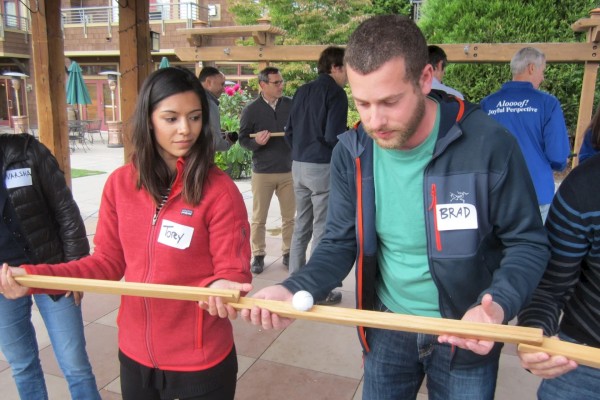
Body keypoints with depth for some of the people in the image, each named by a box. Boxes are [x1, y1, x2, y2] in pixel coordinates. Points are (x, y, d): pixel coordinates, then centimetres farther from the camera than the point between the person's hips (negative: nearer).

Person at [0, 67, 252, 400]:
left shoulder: (220, 190, -16)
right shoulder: (120, 184, -4)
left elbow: (234, 274, -14)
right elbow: (108, 261, 3)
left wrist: (220, 290, -36)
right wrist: (34, 275, -8)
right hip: (135, 354, 4)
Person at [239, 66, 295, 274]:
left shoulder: (291, 105, 3)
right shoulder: (251, 109, -1)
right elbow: (243, 139, 0)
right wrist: (256, 142, -20)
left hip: (288, 170, 2)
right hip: (262, 172, -1)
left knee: (289, 216, 9)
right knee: (258, 218, 6)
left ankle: (288, 253, 24)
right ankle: (258, 255, 20)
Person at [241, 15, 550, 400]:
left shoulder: (489, 144, -22)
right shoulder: (351, 152, -12)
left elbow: (528, 242, -12)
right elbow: (340, 243, -6)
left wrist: (497, 306, -31)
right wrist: (294, 290, -24)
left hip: (467, 334, -2)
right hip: (387, 327, 3)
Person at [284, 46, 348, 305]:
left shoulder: (302, 91, 13)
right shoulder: (335, 94, -10)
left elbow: (289, 132, 13)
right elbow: (333, 136, -18)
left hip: (299, 165, 8)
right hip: (323, 167, -7)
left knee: (301, 225, 16)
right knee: (322, 229, 1)